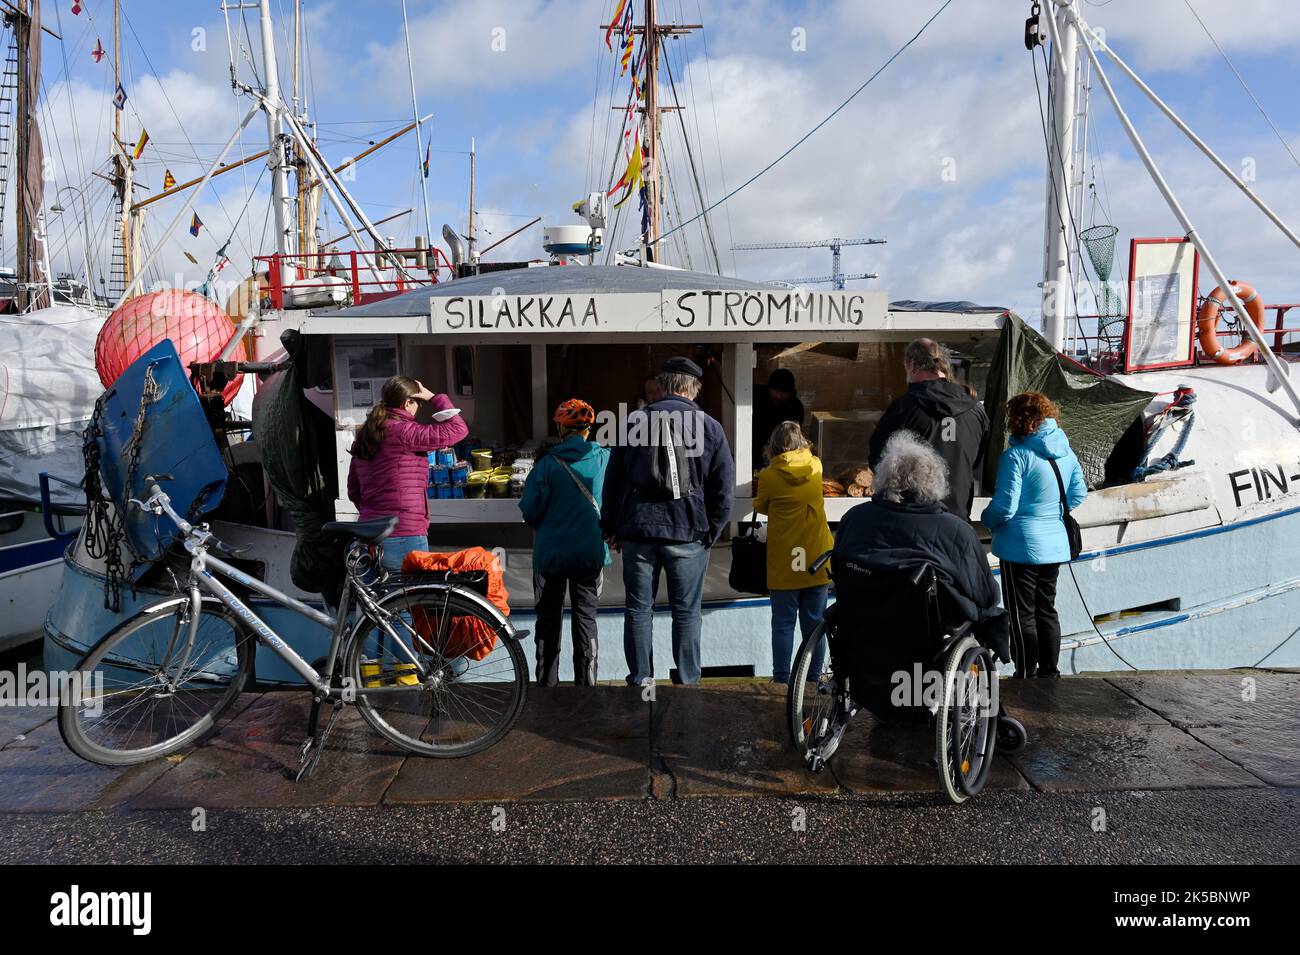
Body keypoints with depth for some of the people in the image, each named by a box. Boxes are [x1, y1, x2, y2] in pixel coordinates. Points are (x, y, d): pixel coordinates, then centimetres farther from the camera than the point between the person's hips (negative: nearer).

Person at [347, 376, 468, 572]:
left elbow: (353, 491, 19)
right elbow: (458, 429, -12)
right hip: (405, 539, -8)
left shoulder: (363, 436, 12)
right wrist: (434, 398, 1)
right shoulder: (403, 432, -13)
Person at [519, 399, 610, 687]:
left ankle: (546, 681, 21)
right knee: (585, 615, 12)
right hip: (590, 552, 1)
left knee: (548, 618, 13)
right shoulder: (606, 460, -5)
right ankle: (585, 681, 15)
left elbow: (530, 511, -9)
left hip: (550, 552, -1)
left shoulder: (548, 464, -12)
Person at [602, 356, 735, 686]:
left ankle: (640, 682, 16)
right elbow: (724, 487, 1)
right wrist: (711, 531, 9)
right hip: (688, 534, -1)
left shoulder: (634, 421, 3)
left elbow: (613, 478, 6)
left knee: (638, 609, 10)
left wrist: (610, 527, 12)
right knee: (686, 612, 8)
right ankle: (686, 682, 14)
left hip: (637, 530, 1)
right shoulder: (709, 427, 1)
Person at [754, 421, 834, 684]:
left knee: (783, 624, 6)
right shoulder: (815, 466, -1)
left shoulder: (769, 476, -11)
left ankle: (781, 679, 10)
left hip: (784, 563, -3)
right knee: (814, 623, 11)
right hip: (817, 560, 3)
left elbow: (760, 507, 7)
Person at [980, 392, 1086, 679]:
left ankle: (1027, 676, 9)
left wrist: (986, 519, 0)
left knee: (1022, 615, 3)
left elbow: (1005, 506, -20)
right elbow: (1078, 494, 13)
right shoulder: (1067, 453, 4)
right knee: (1046, 610, 17)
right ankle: (1049, 672, 26)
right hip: (1055, 546, 7)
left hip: (1021, 547, -7)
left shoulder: (1016, 456, -19)